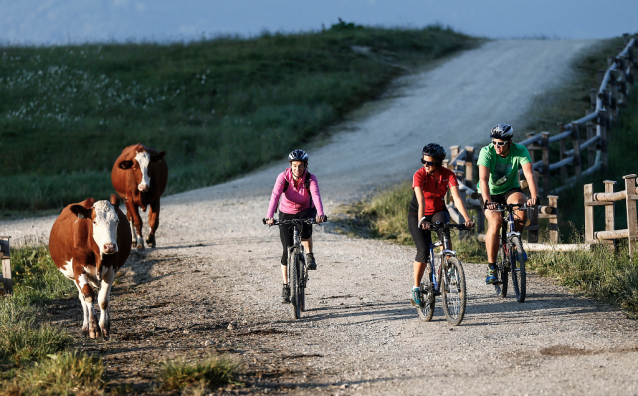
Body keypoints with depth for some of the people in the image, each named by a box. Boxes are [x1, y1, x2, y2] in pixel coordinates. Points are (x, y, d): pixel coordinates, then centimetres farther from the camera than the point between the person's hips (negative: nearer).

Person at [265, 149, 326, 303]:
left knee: (305, 227, -37)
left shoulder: (311, 178, -21)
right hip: (286, 212, 0)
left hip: (305, 210, 0)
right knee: (287, 249, -5)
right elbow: (275, 196, -34)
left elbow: (316, 195, -36)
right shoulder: (283, 177, -22)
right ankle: (286, 286, 4)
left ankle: (309, 256, -14)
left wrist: (320, 214, -55)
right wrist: (269, 216, -49)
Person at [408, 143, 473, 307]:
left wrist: (467, 218, -41)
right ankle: (416, 289, -4)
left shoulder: (448, 175, -17)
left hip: (438, 211, 2)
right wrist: (421, 220, -52)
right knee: (423, 249, -19)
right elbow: (421, 201, -36)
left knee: (443, 223, -34)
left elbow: (457, 198, -26)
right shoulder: (419, 175, -23)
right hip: (417, 214, -2)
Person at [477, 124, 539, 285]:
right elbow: (483, 178, -34)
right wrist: (487, 201, -49)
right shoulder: (487, 152, -23)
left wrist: (534, 196, -45)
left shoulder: (520, 151, -19)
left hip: (510, 189, 1)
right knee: (495, 221, -26)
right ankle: (491, 268, -20)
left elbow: (529, 174, -30)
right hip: (490, 193, -1)